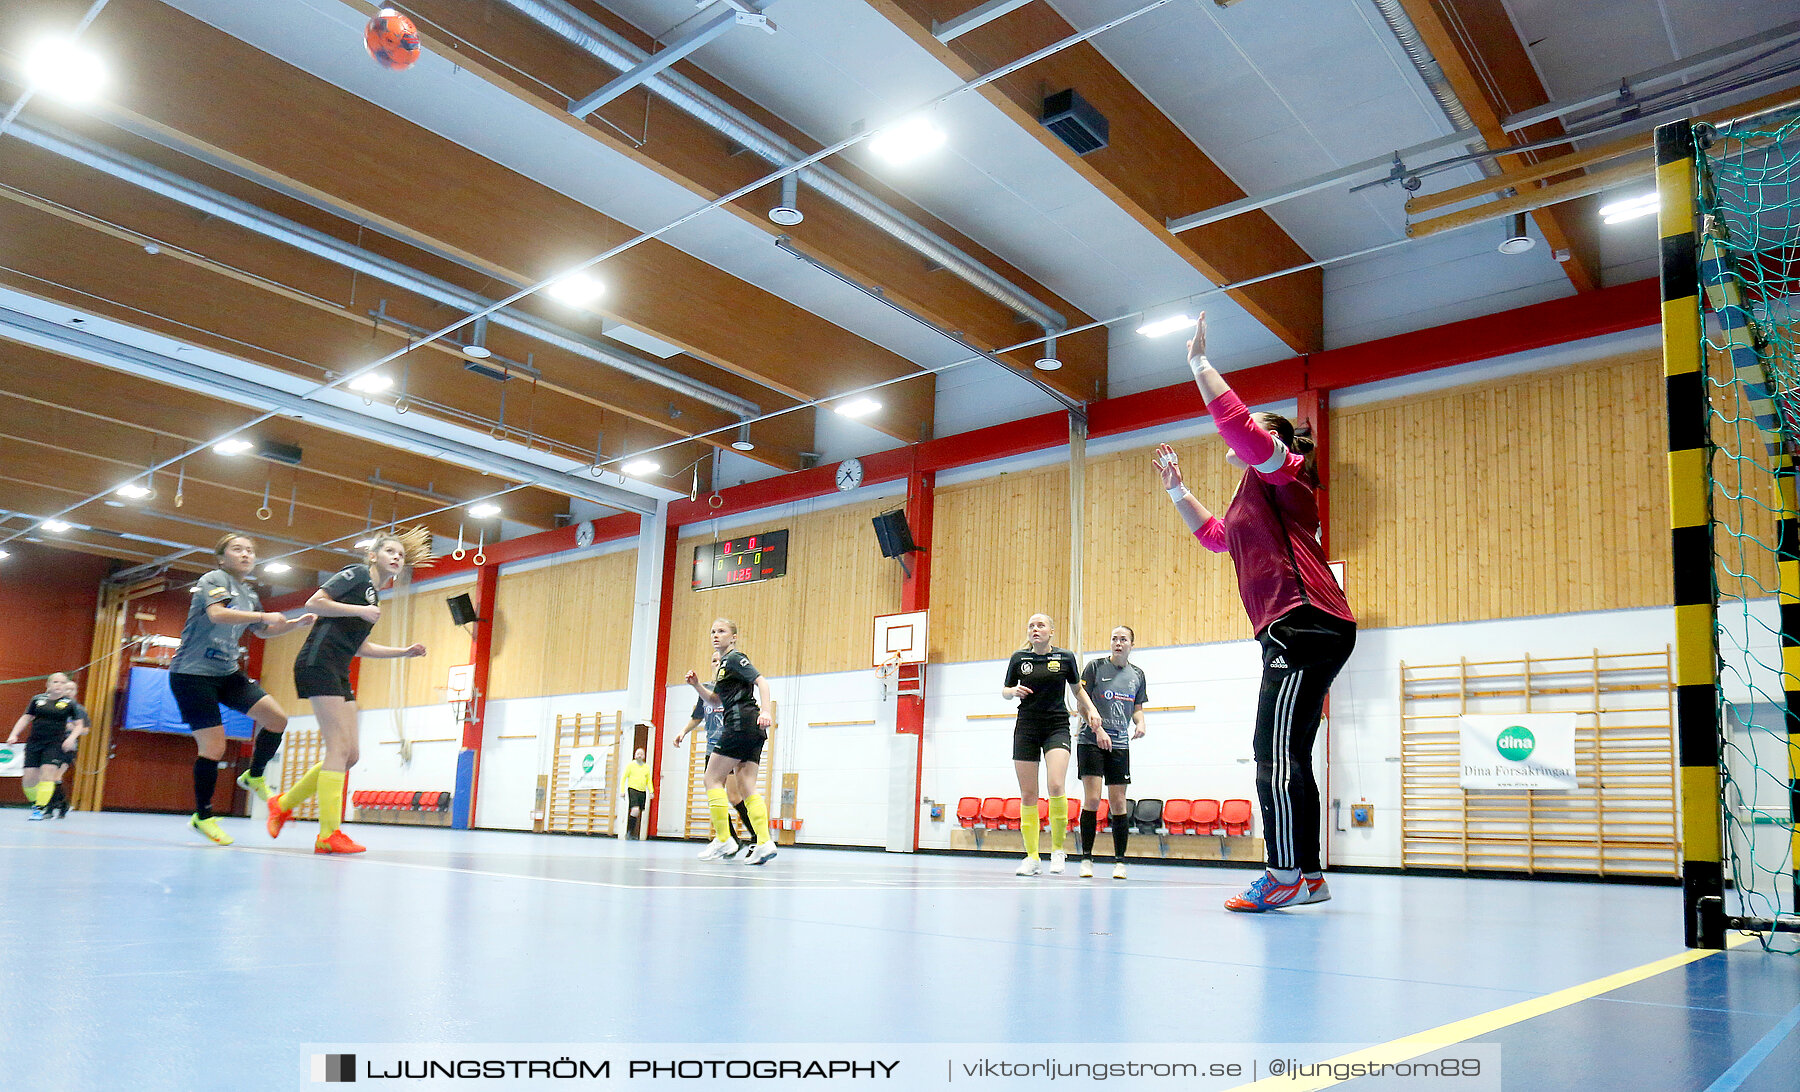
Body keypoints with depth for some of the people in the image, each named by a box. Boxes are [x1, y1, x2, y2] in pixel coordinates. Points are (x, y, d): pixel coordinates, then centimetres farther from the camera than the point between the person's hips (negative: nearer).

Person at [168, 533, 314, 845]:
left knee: (276, 717, -7)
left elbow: (262, 631, 28)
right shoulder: (214, 579, -9)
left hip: (227, 673, 7)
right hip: (193, 673, -7)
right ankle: (203, 817, 9)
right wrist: (263, 615, -34)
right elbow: (217, 614, -29)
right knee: (213, 747, -9)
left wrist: (296, 623, 13)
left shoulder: (248, 595, 13)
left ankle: (255, 776, 16)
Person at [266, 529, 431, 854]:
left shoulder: (374, 596, 22)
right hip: (318, 663, -9)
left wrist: (405, 651, 21)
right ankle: (328, 834, -13)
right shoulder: (356, 574, -2)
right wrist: (360, 610, -17)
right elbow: (314, 603, -13)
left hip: (338, 674, 9)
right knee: (340, 748, -14)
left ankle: (284, 804, 21)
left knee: (349, 755, 6)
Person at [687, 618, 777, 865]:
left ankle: (724, 840, -4)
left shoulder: (735, 658, -3)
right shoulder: (724, 664, 25)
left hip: (742, 722, -9)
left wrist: (766, 711, -28)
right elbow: (714, 698, 32)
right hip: (753, 732, 9)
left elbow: (761, 681, -15)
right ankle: (764, 842, -7)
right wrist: (697, 684, 14)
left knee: (713, 779, -4)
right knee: (746, 787, 2)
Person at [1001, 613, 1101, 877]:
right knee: (1028, 795, 1)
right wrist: (1014, 691, -9)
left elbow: (1077, 689, 15)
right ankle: (1032, 856, 10)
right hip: (1026, 728, 2)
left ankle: (1058, 848, -4)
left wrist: (1091, 709, 0)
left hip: (1057, 727, -2)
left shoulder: (1065, 657, 1)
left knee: (1055, 786, -21)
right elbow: (1004, 691, 13)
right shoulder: (1019, 658, 3)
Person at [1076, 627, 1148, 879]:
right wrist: (1098, 730, -15)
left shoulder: (1137, 674, 11)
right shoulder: (1095, 667, -1)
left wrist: (1140, 724, -2)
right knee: (1092, 799, -10)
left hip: (1120, 744, 3)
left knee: (1118, 803, 3)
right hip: (1091, 741, -3)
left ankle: (1119, 861, 11)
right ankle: (1086, 858, 0)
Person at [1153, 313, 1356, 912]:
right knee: (1289, 755, 9)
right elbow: (1216, 535, 45)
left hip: (1304, 623, -11)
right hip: (1294, 632, 11)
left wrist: (1200, 363, -8)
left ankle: (1285, 877, -14)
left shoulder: (1281, 470, 1)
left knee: (1275, 750, -14)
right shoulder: (1256, 495, 29)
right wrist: (1177, 489, 41)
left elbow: (1235, 422, -17)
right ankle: (1310, 875, 12)